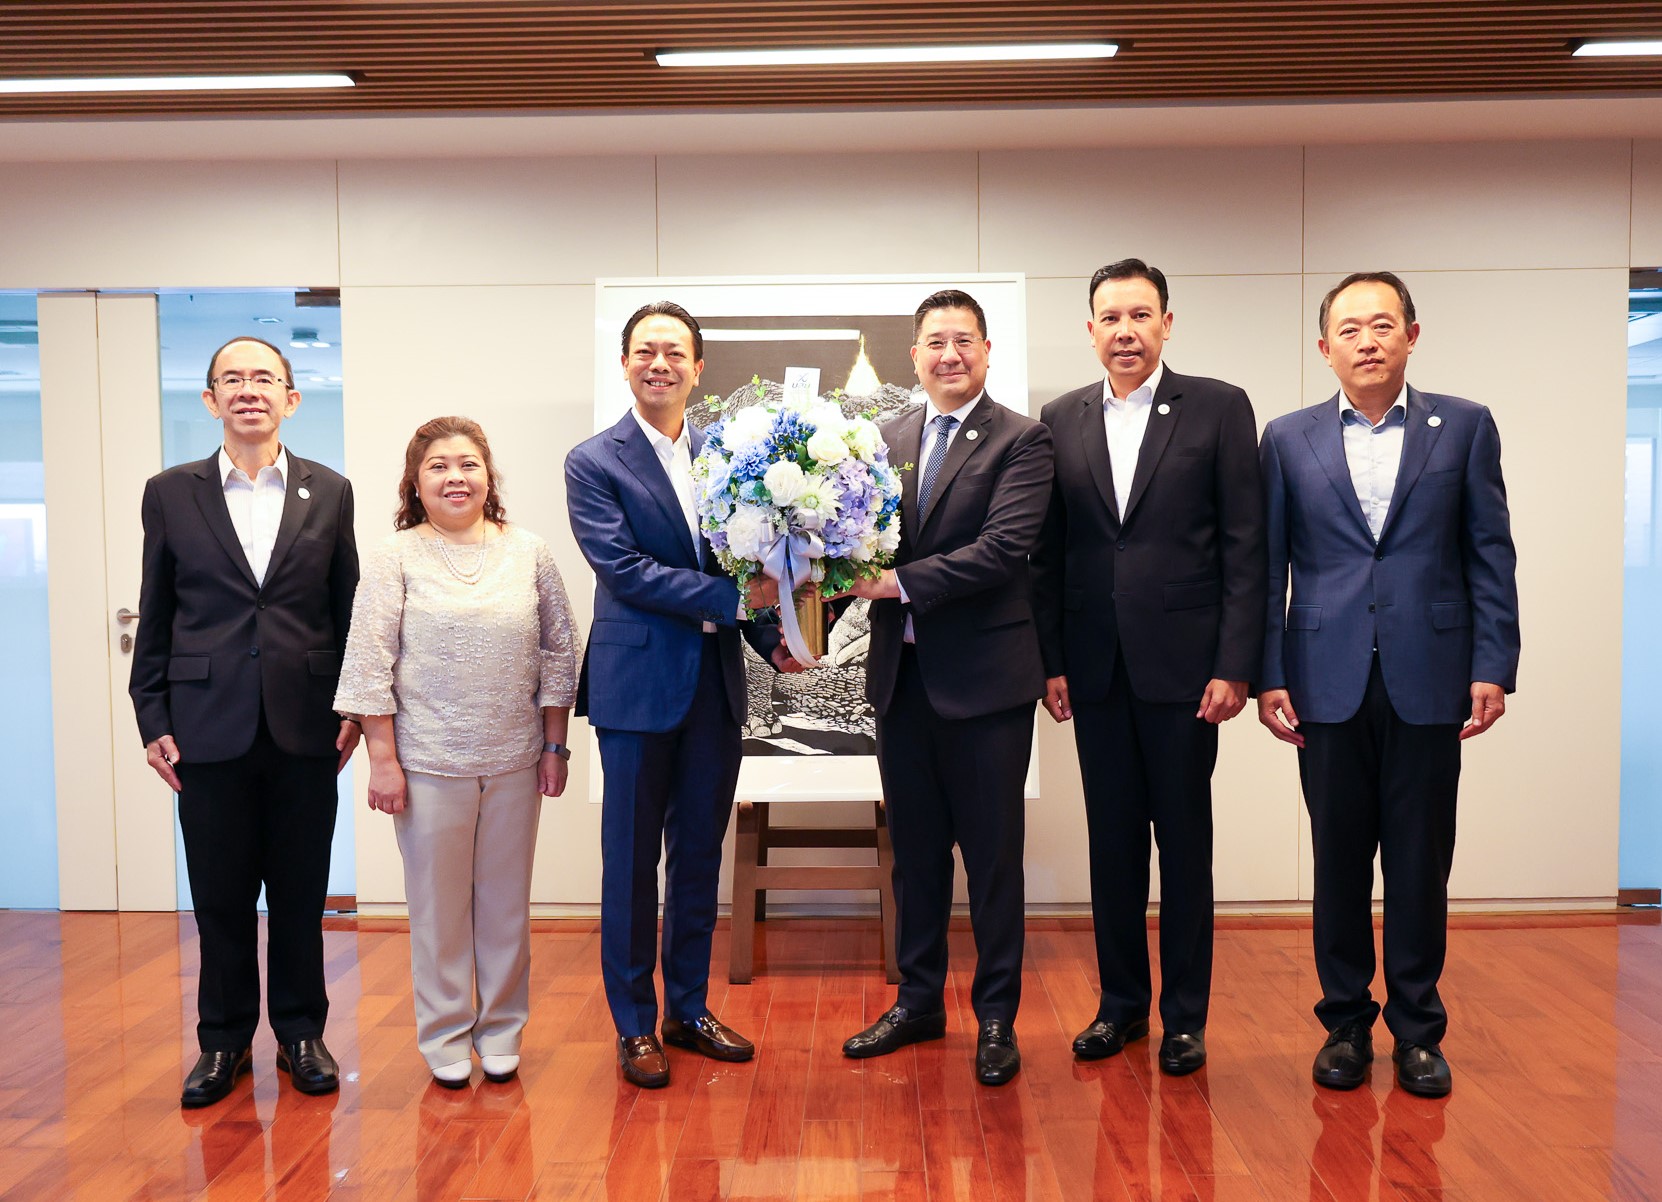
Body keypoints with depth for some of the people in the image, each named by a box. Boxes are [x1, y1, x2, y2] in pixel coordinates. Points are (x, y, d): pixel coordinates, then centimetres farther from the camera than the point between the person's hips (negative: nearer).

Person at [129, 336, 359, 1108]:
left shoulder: (329, 492, 5)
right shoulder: (171, 493, 5)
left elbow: (347, 608, 6)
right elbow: (154, 615, 6)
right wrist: (153, 718, 1)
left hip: (305, 726, 0)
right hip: (210, 726, 0)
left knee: (301, 893, 9)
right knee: (220, 897, 9)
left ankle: (301, 1031, 25)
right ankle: (224, 1039, 25)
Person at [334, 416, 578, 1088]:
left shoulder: (529, 553, 4)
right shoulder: (396, 557, -3)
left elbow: (558, 653, 7)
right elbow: (371, 664, -5)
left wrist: (554, 746, 5)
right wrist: (383, 758, -8)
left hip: (514, 761, 2)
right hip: (429, 763, -2)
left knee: (506, 901, 12)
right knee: (438, 904, 8)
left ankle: (501, 1032, 28)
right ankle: (447, 1036, 25)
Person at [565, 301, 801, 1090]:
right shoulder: (593, 462, -4)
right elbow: (624, 569, -15)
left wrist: (774, 640, -5)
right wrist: (731, 600, -19)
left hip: (716, 685, 4)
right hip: (638, 684, -4)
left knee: (700, 856, 14)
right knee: (632, 861, 6)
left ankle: (689, 1009, 29)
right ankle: (634, 1025, 21)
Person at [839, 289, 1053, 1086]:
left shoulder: (1021, 440, -5)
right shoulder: (887, 438, 10)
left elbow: (1002, 547, -18)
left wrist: (901, 582, -21)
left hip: (984, 677, -5)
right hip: (902, 675, 5)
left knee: (993, 854, 6)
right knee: (914, 848, 15)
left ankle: (996, 1017, 21)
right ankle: (919, 1000, 31)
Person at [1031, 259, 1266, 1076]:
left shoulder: (1219, 409, -1)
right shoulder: (1062, 420, 8)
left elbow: (1244, 546, -4)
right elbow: (1051, 551, 8)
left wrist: (1234, 665, -9)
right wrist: (1052, 661, 3)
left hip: (1183, 663, -3)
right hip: (1095, 667, 3)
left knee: (1184, 843, 6)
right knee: (1112, 841, 11)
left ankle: (1184, 1015, 21)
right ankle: (1121, 1002, 26)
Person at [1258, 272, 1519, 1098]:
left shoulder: (1465, 427, 6)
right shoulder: (1289, 439, 6)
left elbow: (1491, 555, 3)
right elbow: (1268, 566, 4)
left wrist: (1493, 667, -4)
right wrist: (1268, 675, -2)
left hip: (1429, 681, 0)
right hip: (1330, 684, 1)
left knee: (1420, 865, 7)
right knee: (1339, 863, 8)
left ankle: (1417, 1030, 22)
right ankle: (1345, 1025, 22)